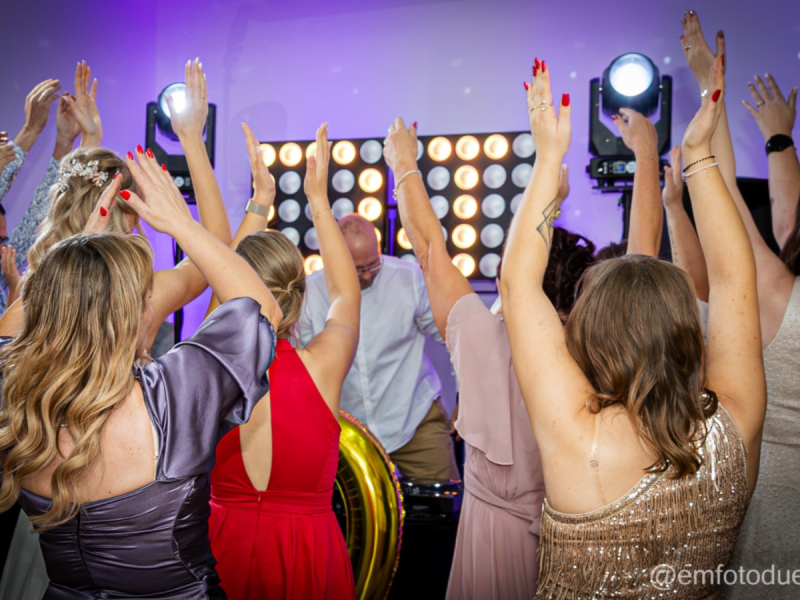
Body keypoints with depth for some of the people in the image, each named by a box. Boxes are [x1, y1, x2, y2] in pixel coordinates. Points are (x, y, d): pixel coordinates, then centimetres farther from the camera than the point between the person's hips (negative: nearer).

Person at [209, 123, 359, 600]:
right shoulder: (322, 367, -18)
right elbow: (347, 293, 4)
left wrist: (261, 201, 15)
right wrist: (318, 199, 10)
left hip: (221, 546, 2)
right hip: (305, 555, -1)